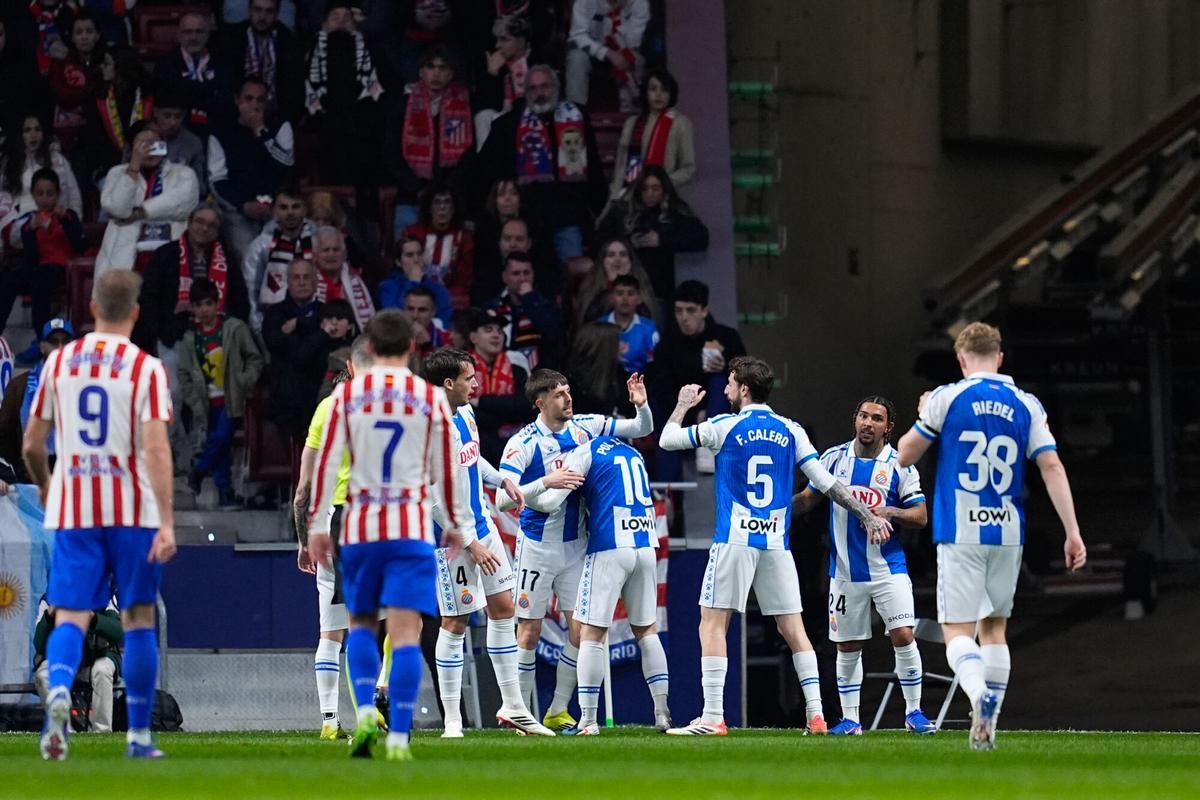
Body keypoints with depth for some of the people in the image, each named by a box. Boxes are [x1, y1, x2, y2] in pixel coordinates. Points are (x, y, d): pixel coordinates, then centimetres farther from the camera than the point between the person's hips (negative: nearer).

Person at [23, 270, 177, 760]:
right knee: (138, 618, 9)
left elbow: (31, 446, 10)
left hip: (71, 510, 2)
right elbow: (156, 451, -13)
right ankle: (139, 735, 12)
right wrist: (167, 523, -16)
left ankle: (58, 690, -31)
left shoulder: (58, 363, 6)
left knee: (71, 616, 0)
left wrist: (45, 488, 30)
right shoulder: (146, 369, -4)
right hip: (133, 509, -2)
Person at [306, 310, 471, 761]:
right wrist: (455, 522, 18)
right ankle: (398, 736, -12)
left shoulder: (347, 396, 2)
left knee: (361, 623, 18)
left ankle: (365, 712, -3)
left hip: (359, 524, 1)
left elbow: (326, 464, 0)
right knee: (405, 630, -4)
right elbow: (446, 469, 6)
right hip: (412, 526, -1)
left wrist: (317, 524, 5)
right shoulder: (432, 398, 2)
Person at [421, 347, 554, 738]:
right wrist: (470, 543, -21)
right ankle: (453, 721, 4)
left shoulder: (464, 412, 6)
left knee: (503, 608, 11)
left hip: (482, 525, 9)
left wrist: (502, 479, 14)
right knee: (455, 623, -3)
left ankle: (513, 708, 19)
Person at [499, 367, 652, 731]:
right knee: (530, 631, -1)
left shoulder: (585, 427, 0)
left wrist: (641, 405, -14)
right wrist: (545, 483, -32)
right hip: (537, 546, -4)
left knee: (581, 630, -1)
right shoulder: (523, 443, -14)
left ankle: (558, 712, 9)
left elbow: (642, 429, 8)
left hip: (575, 546, 4)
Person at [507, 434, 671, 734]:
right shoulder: (633, 454, 19)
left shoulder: (584, 453, -1)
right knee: (646, 630, 16)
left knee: (591, 633, -2)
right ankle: (662, 712, 11)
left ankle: (588, 719, -6)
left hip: (609, 549, -6)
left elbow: (550, 502, -6)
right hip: (646, 547, 6)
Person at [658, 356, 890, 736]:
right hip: (777, 544, 4)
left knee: (712, 624, -1)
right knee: (793, 628, 7)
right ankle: (816, 715, 2)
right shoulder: (790, 431, 8)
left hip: (735, 541, -4)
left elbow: (668, 440, 9)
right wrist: (867, 516, 13)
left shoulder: (726, 427, -2)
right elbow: (826, 483, 6)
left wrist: (683, 405, 28)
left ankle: (713, 717, -9)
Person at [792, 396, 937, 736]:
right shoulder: (835, 458, 4)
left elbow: (920, 516, 0)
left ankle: (914, 712, 0)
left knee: (903, 635, -12)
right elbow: (809, 499, 12)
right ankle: (850, 719, 15)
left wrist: (890, 512, -18)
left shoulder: (899, 465, -2)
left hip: (888, 570, -2)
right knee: (847, 646, 5)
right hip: (846, 573, 2)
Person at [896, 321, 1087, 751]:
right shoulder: (1026, 405, 5)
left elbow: (905, 455, 4)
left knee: (958, 631, -3)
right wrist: (1072, 532, -2)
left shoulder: (945, 399, -3)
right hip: (1008, 533, 3)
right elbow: (1052, 466, -3)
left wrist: (922, 418, 25)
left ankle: (979, 693, -33)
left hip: (960, 534, -3)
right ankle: (987, 728, 14)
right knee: (994, 627, 17)